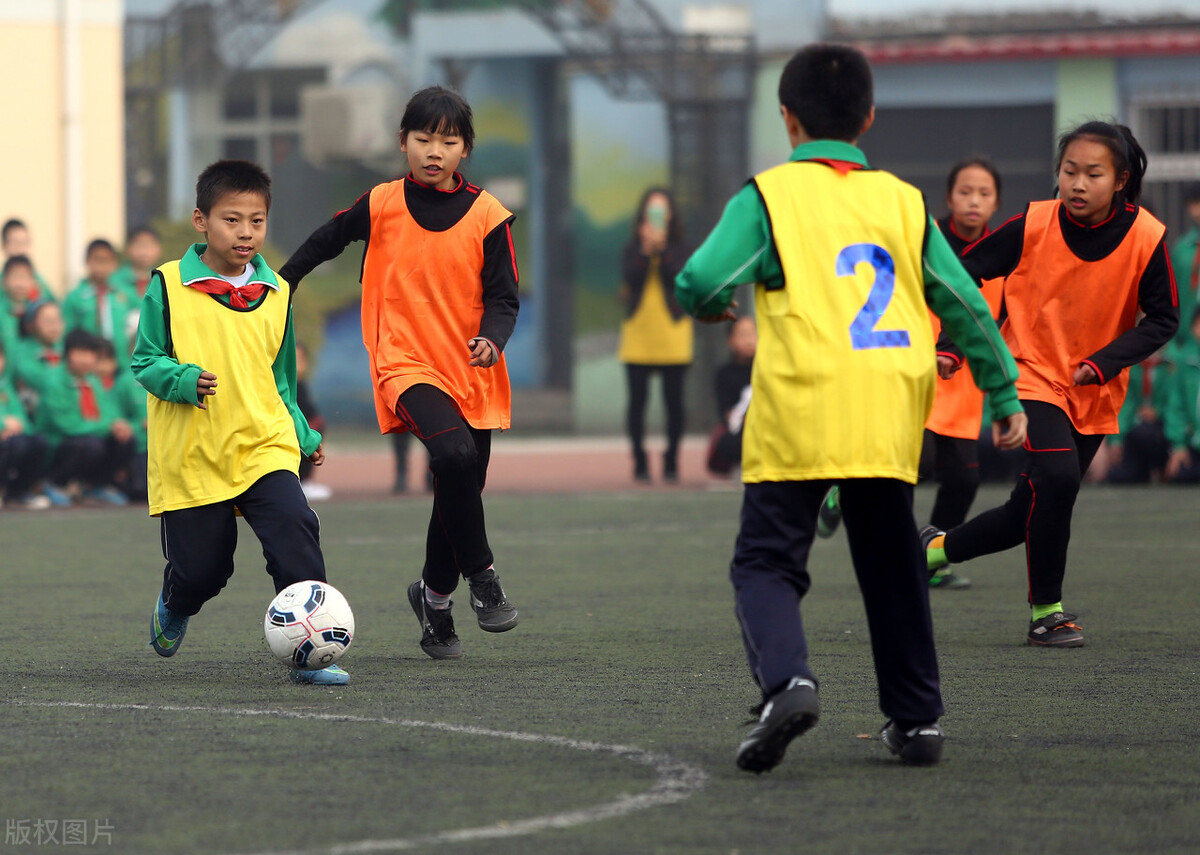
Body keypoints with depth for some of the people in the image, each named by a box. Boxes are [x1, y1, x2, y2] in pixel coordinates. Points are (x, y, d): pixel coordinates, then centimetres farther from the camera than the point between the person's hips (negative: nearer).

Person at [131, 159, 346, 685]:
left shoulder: (276, 294, 9)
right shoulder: (168, 287, -4)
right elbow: (145, 361, -1)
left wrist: (303, 436, 12)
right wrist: (184, 380, -20)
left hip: (264, 447, 2)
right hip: (190, 457, -2)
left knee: (295, 529, -22)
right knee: (200, 567, 2)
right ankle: (173, 609, 40)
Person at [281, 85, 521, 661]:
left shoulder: (487, 216, -1)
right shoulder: (380, 205, 0)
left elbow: (502, 296, 0)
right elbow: (326, 242, 18)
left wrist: (492, 340, -20)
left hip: (473, 374, 2)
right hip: (405, 364, -2)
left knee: (461, 488, 6)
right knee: (455, 454, -29)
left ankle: (434, 595, 31)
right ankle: (480, 575, -16)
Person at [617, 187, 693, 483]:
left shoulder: (677, 249, 4)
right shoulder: (632, 249, 7)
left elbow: (679, 277, -12)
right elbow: (630, 277, -9)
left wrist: (660, 248, -19)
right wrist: (646, 250, -17)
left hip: (671, 333, -1)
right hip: (638, 334, 1)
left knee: (673, 399, -1)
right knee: (637, 399, -2)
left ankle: (671, 461, 6)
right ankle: (640, 462, 4)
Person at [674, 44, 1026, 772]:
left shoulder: (768, 196, 1)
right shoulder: (902, 201, 13)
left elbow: (700, 283, -9)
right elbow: (966, 307, 14)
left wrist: (716, 304, 15)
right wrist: (1005, 394, 23)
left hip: (798, 418, -4)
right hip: (888, 422, 4)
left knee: (767, 563, 1)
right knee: (893, 568, 17)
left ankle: (787, 679, -25)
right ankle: (918, 718, 19)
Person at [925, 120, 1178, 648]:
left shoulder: (1146, 238, -12)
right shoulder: (1032, 226, -14)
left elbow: (1162, 320, -4)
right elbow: (965, 273, -1)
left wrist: (1103, 363, -15)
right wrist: (950, 345, -11)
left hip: (1095, 395, 3)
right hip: (1033, 374, -3)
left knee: (1030, 514, 7)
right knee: (1056, 476, -26)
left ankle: (939, 547, 34)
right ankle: (1046, 611, -12)